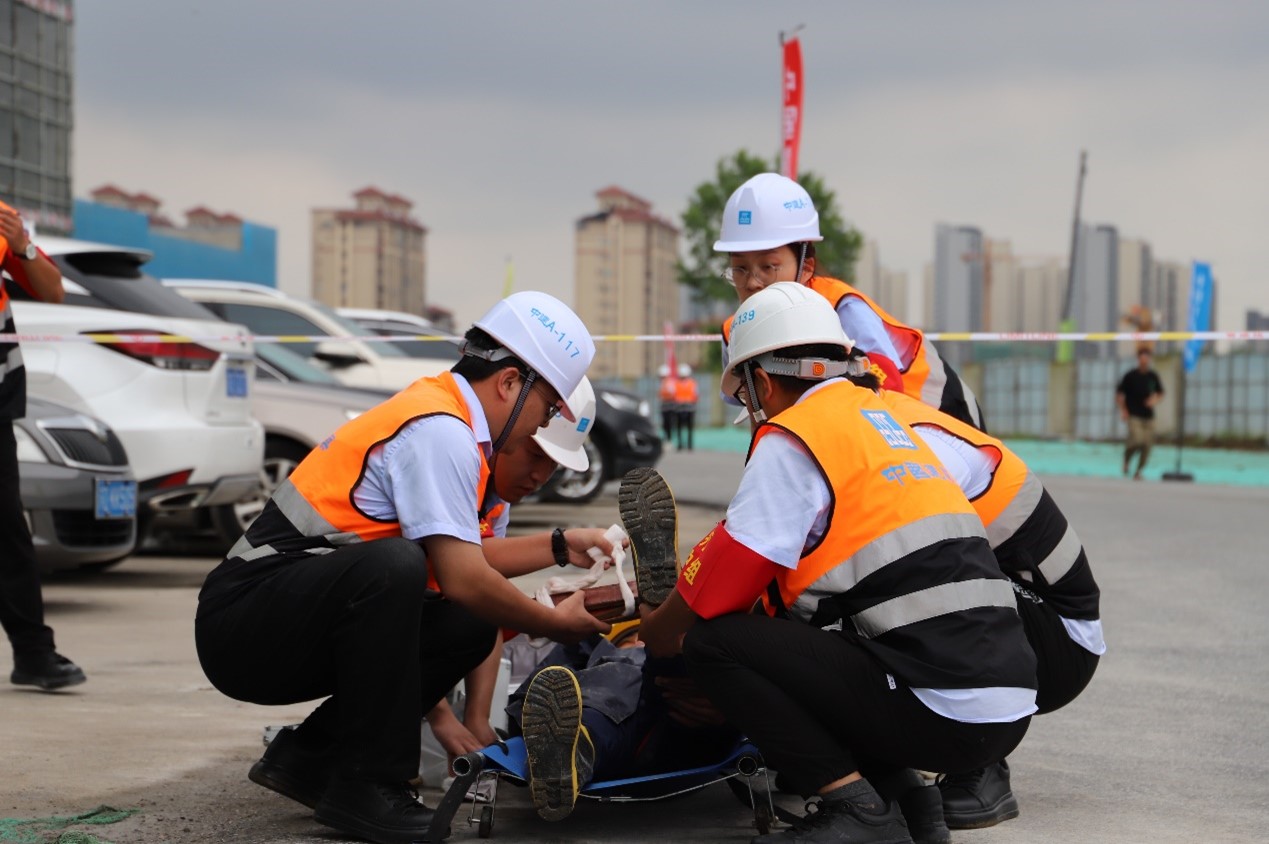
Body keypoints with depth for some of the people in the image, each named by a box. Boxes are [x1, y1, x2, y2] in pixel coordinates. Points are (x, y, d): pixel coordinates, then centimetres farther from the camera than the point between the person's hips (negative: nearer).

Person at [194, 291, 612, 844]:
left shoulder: (440, 413, 15)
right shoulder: (441, 431, -16)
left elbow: (462, 553, 28)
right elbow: (462, 578, -21)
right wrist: (556, 624, -7)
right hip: (242, 624, -10)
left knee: (469, 628, 3)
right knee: (390, 566, -33)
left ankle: (308, 756, 10)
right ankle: (366, 788, -21)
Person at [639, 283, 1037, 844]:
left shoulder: (792, 438, -5)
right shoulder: (887, 420, 21)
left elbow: (717, 587, -3)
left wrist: (655, 634, 18)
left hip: (940, 714, -9)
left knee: (710, 642, -5)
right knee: (791, 637, 25)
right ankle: (906, 796, 12)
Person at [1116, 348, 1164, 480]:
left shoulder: (1153, 376, 8)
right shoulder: (1130, 376, -2)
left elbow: (1161, 394, 19)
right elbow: (1119, 394, 2)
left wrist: (1155, 400, -3)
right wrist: (1123, 410, -9)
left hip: (1148, 416, 4)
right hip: (1133, 415, -4)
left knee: (1147, 446, -1)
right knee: (1137, 440, -22)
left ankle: (1138, 472, 15)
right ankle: (1126, 461, 7)